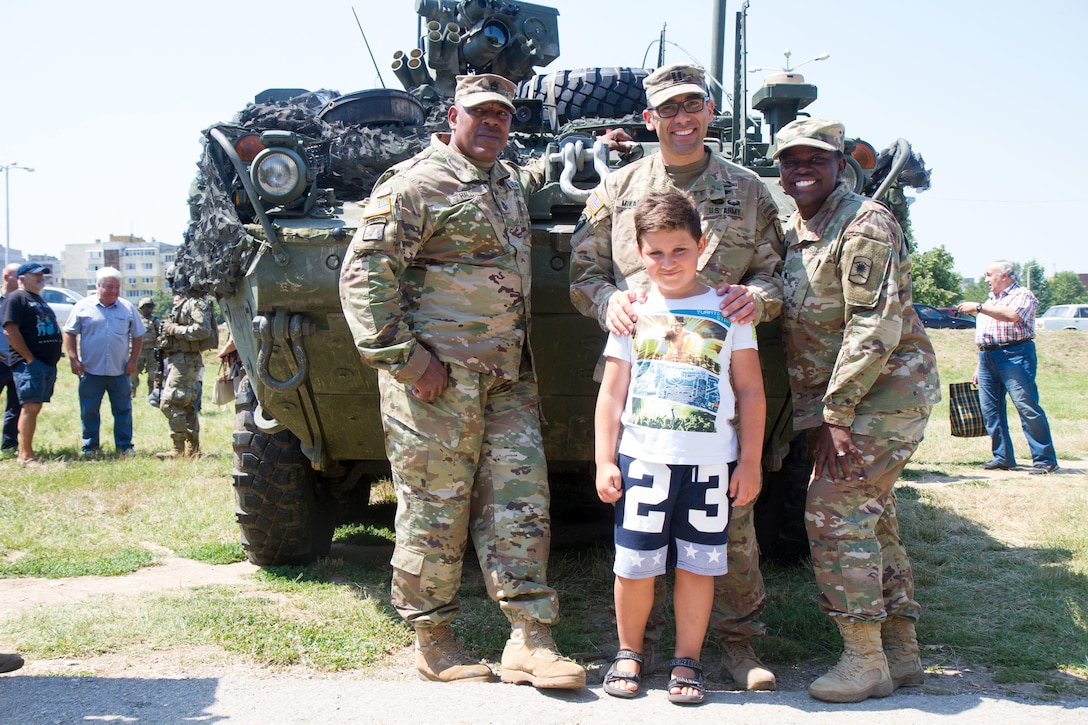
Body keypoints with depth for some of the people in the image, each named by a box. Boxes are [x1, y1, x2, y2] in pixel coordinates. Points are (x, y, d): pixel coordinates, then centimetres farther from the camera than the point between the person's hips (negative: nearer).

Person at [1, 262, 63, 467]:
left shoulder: (40, 300, 23)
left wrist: (54, 359, 16)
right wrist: (29, 358, -18)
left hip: (48, 364, 9)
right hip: (29, 364, -9)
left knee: (34, 408, 10)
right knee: (31, 407, -12)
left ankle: (25, 451, 15)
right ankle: (26, 455, -11)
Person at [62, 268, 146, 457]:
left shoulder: (128, 308, 4)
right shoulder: (83, 307, 0)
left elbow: (138, 335, 11)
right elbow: (70, 333, 4)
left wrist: (133, 360, 3)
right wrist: (73, 359, -5)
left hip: (120, 372, 1)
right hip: (90, 371, -1)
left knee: (123, 410, 5)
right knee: (89, 411, 5)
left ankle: (125, 446, 14)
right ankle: (89, 446, 17)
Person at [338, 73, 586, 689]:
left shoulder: (512, 182, 20)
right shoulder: (415, 184, -6)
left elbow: (547, 176, 47)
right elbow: (365, 274, -12)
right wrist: (403, 357, -17)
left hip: (510, 378, 7)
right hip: (435, 374, -7)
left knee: (522, 501, 3)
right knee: (435, 509, 0)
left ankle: (530, 638, 7)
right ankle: (434, 641, 14)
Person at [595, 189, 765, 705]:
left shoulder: (727, 312, 3)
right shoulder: (633, 314, 6)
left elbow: (751, 392, 5)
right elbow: (611, 393, 8)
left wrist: (750, 463, 1)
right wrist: (605, 460, 3)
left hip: (709, 464, 0)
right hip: (642, 460, 1)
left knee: (697, 565, 6)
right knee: (634, 565, 4)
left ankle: (687, 661, 20)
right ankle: (628, 653, 24)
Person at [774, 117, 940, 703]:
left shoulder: (864, 224, -14)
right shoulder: (794, 232, 13)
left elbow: (875, 328, -20)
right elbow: (798, 325, 18)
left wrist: (835, 412, -20)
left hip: (885, 391, -9)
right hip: (842, 398, 9)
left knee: (833, 511, -12)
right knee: (871, 518, 12)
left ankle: (865, 661, -3)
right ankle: (901, 652, 22)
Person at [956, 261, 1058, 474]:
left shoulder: (1022, 295, 0)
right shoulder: (991, 300, 26)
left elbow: (1013, 315, -23)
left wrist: (979, 307, -20)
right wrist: (979, 367, 21)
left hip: (1014, 355, -8)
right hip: (987, 357, 9)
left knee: (1027, 407, -13)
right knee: (990, 409, 3)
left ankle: (1045, 459, -12)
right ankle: (1002, 458, 8)